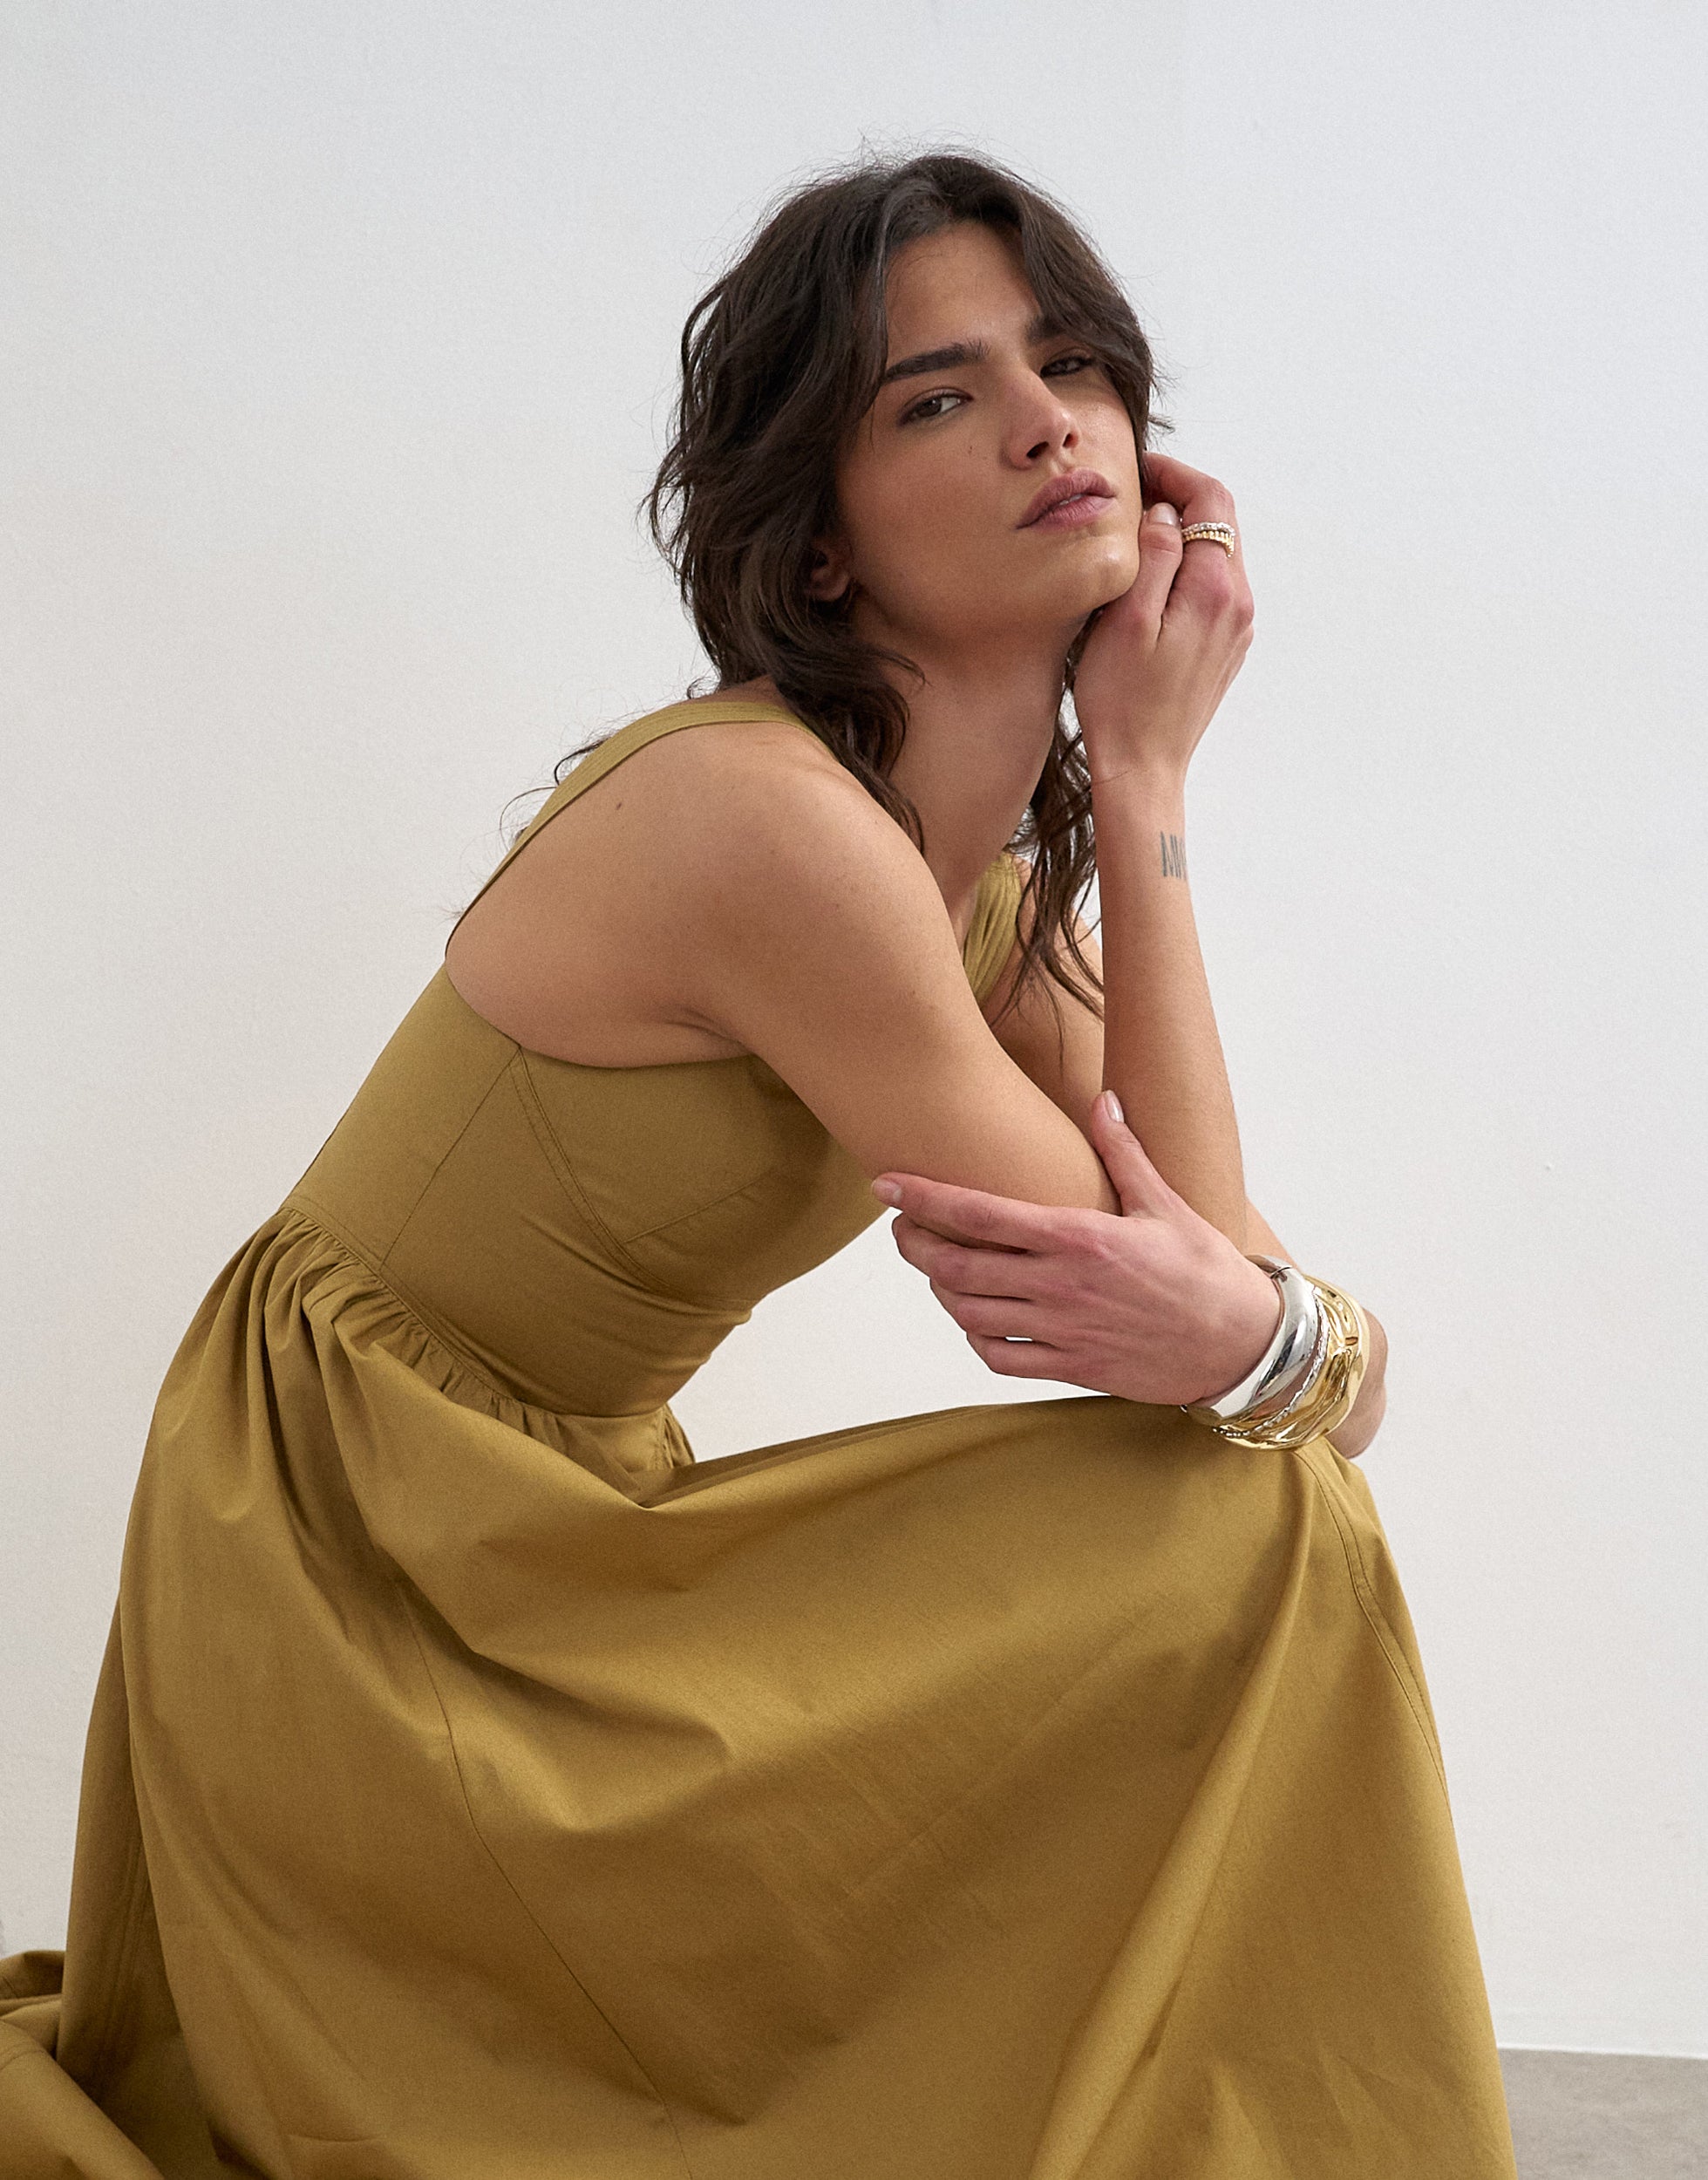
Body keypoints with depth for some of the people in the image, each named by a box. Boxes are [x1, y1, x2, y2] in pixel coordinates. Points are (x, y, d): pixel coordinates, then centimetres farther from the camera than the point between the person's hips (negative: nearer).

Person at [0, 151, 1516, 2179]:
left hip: (536, 1539, 8)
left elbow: (1332, 1356, 0)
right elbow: (1141, 1287, -16)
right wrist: (1149, 792, -14)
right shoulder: (767, 819, -23)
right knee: (1254, 1544, -11)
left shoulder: (999, 870, 5)